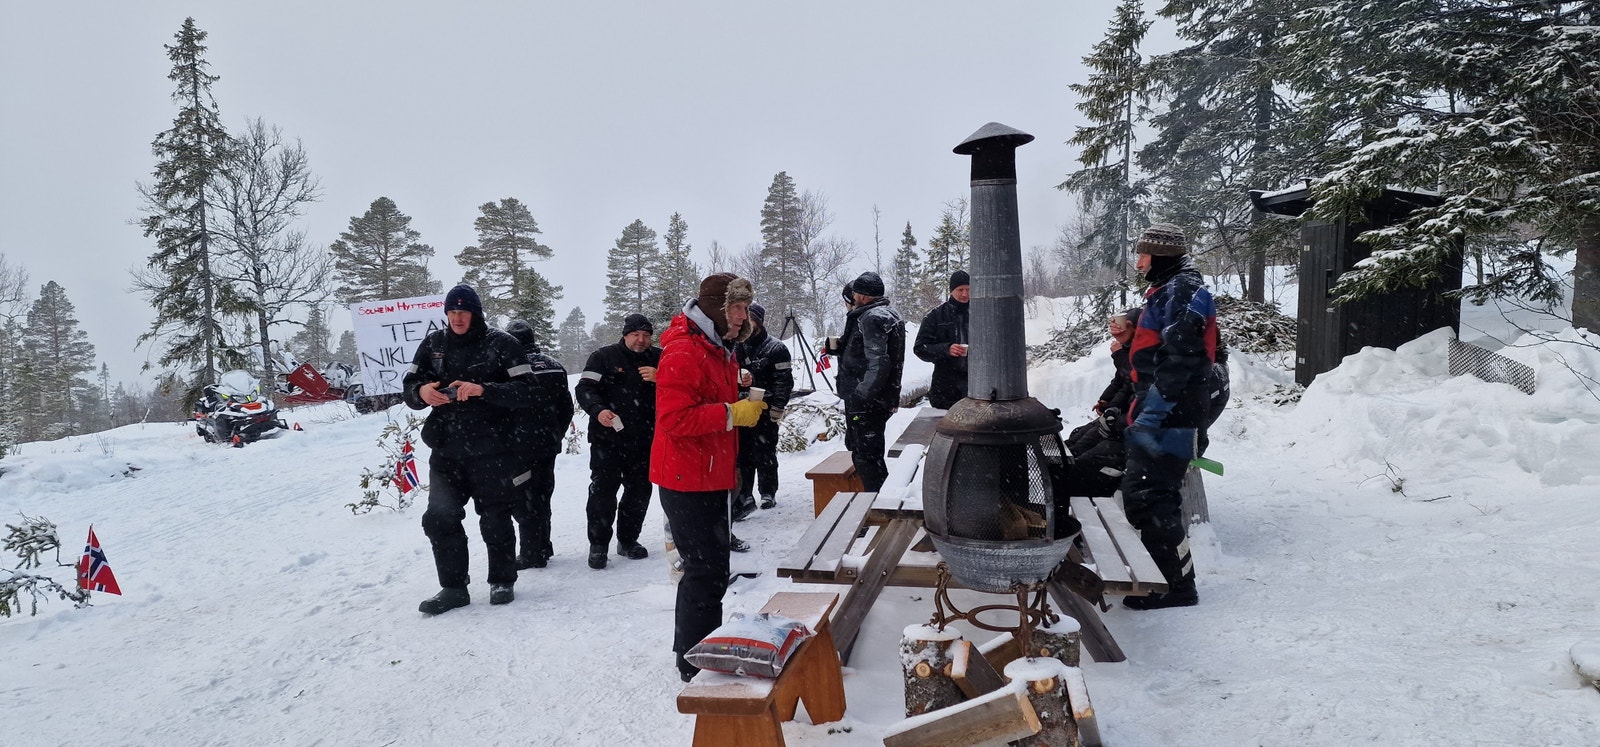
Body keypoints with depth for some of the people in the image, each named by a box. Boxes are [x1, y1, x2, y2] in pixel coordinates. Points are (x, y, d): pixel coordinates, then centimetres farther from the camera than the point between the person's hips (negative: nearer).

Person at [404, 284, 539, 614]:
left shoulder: (500, 343, -5)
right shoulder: (433, 344, 8)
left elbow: (526, 391, -11)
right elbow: (408, 386, 10)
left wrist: (483, 390, -24)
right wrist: (421, 392, -13)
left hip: (492, 449, -4)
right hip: (446, 450, 4)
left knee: (495, 521, 7)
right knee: (439, 519, 0)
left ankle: (502, 582, 26)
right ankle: (453, 587, 16)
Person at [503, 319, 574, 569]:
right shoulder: (554, 365, 5)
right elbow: (567, 407, 10)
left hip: (523, 446, -7)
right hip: (549, 444, 7)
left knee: (524, 500, 1)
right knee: (542, 496, 17)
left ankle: (532, 553, 4)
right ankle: (542, 547, 26)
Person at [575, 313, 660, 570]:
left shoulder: (658, 359, 7)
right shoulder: (604, 357, -1)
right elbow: (585, 388, -8)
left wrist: (659, 379, -16)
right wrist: (598, 410, -26)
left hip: (644, 441, 4)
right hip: (607, 438, -3)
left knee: (639, 491, 11)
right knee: (602, 491, -2)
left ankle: (628, 540, 26)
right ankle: (598, 544, 11)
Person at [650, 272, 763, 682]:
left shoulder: (721, 349, 15)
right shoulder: (683, 352, -19)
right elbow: (673, 419, -27)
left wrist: (748, 407, 10)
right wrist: (732, 413, -25)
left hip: (712, 478, 10)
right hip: (687, 481, -10)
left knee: (711, 567, 18)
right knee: (707, 570, -6)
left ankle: (699, 650, 32)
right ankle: (694, 664, 8)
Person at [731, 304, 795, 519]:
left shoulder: (776, 348, -4)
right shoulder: (738, 346, 11)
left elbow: (784, 380, -8)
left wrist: (777, 408, -13)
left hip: (765, 411, -5)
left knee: (764, 454, 3)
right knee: (742, 455, 4)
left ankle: (768, 493, 18)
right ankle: (744, 496, 10)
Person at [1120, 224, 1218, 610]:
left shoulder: (1184, 291, -13)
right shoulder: (1165, 291, 20)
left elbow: (1180, 360, -24)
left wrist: (1152, 413, -26)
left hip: (1169, 416, -11)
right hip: (1157, 413, 11)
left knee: (1153, 498, -9)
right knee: (1137, 492, 15)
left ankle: (1178, 584, 2)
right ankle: (1156, 572, 27)